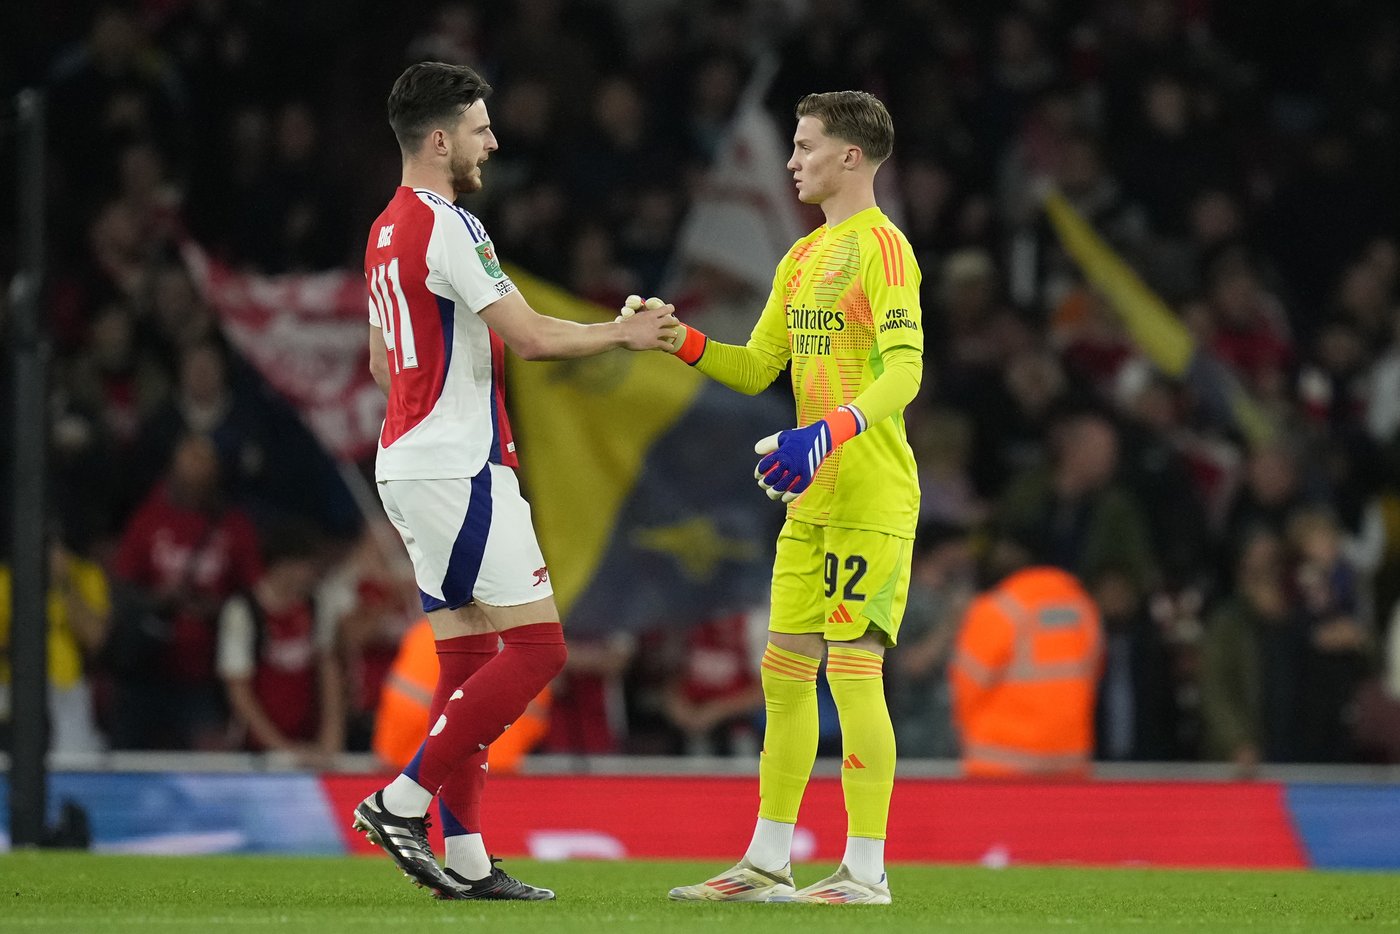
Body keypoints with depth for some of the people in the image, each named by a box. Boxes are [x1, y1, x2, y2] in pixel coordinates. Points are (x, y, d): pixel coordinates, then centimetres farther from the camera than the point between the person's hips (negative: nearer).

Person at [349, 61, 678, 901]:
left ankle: (466, 859, 4)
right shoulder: (445, 226, -15)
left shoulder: (389, 230, 16)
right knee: (536, 647, -8)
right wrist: (622, 333, -3)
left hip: (411, 464, 10)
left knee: (469, 656, 8)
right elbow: (530, 336, -17)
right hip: (459, 468, -10)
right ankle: (402, 801, -10)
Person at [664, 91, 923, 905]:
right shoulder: (804, 257, 17)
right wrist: (681, 341, 4)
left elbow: (904, 370, -20)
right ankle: (768, 863, 16)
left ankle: (866, 871, -4)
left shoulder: (882, 247, -11)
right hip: (812, 501, 9)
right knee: (784, 671, 9)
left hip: (873, 500, -9)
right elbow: (757, 369, 20)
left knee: (853, 671, -9)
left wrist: (830, 433, -33)